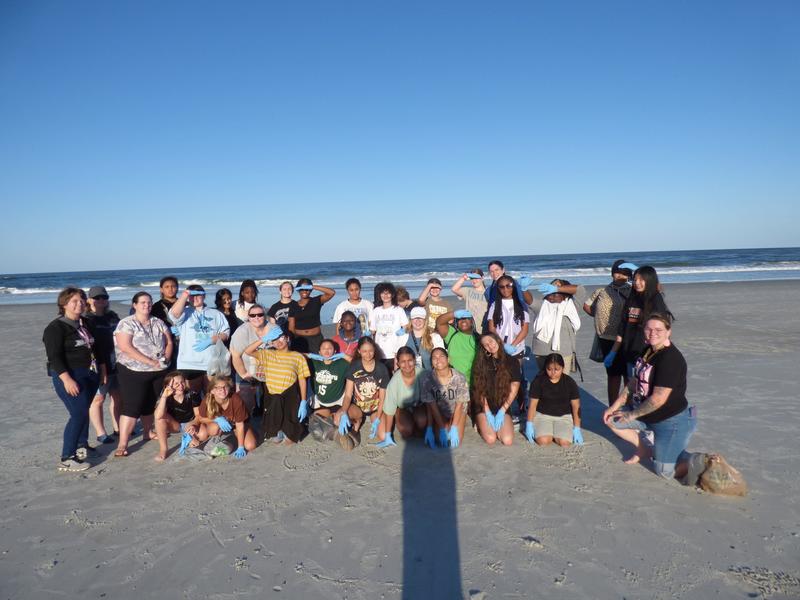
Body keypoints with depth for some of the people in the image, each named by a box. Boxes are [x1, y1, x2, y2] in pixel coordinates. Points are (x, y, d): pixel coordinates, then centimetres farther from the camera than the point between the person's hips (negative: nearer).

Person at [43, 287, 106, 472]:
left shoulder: (86, 324, 12)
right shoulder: (56, 327, -11)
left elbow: (96, 349, 20)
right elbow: (54, 357, -18)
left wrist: (102, 370, 16)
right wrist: (67, 379, -26)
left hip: (90, 375, 7)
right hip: (70, 376, -7)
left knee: (84, 411, 14)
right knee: (79, 414, -13)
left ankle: (81, 446, 30)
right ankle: (66, 459, -7)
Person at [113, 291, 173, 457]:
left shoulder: (158, 322, 9)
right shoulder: (127, 323, -9)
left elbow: (169, 342, 10)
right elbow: (126, 347, -19)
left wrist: (165, 359, -9)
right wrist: (150, 361, -22)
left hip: (159, 371, 5)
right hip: (134, 372, -5)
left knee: (150, 404, 15)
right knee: (131, 406, -9)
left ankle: (148, 432, 32)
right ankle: (122, 444, -6)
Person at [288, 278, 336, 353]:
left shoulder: (316, 301, 2)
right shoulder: (294, 306, 7)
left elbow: (332, 293, -14)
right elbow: (291, 327, 7)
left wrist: (313, 287, -16)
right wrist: (293, 340, -2)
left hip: (315, 338, -1)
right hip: (299, 339, 1)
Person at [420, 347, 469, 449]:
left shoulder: (459, 378, -24)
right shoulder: (427, 379, -24)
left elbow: (459, 404, -15)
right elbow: (432, 406, -17)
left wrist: (453, 428, -20)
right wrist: (442, 428, -20)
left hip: (457, 411, 0)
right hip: (439, 412, 1)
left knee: (454, 442, -14)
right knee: (442, 441, -15)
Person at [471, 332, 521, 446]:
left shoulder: (512, 362, 1)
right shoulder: (481, 363, 2)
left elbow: (513, 390, -2)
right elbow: (480, 389, -2)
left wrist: (502, 411, -9)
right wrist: (487, 412, -10)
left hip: (503, 408, 1)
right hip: (483, 408, 0)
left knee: (507, 440, -20)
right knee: (490, 439, -21)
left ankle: (496, 424, 12)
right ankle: (482, 424, 12)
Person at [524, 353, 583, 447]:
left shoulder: (570, 383, -4)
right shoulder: (538, 381, -6)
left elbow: (576, 406, 1)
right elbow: (533, 404, -2)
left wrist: (577, 429, -2)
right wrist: (529, 425, -6)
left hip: (564, 416, 1)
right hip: (542, 415, -1)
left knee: (564, 442, -25)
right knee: (543, 441, -26)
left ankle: (556, 433, 9)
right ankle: (548, 432, 9)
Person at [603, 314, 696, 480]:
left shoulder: (671, 359, -26)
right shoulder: (648, 350, 3)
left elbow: (658, 399, -27)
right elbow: (635, 382, 10)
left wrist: (632, 415, -14)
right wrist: (614, 406, 4)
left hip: (672, 421, -9)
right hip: (647, 415, 9)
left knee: (665, 472, -7)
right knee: (611, 419, 10)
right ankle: (643, 449, 23)